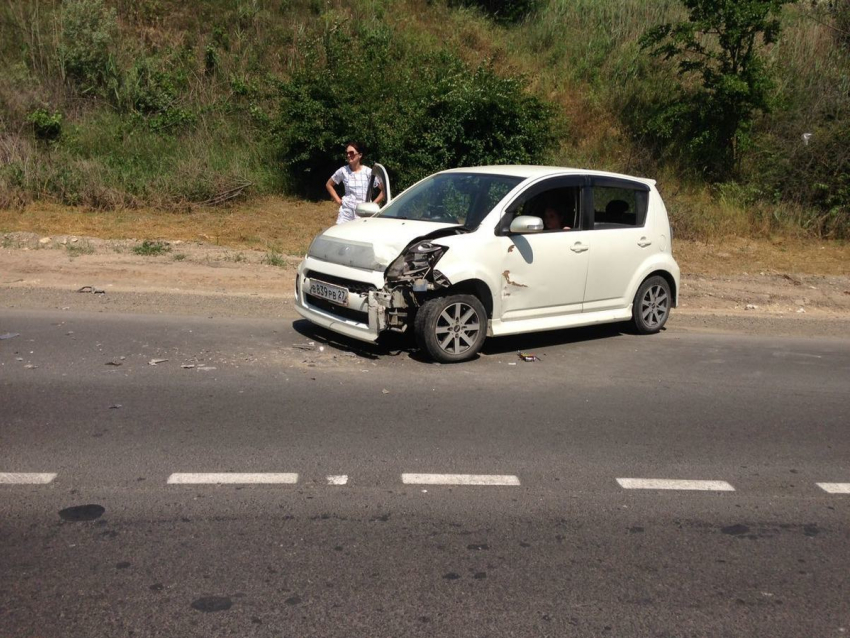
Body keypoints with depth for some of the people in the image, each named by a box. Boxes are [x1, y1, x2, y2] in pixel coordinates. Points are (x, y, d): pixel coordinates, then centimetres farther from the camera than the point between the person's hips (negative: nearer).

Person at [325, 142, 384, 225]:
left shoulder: (368, 172, -5)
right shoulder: (343, 171, 1)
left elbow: (384, 189, -2)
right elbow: (329, 184, 16)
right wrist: (338, 200, 8)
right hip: (346, 212, 2)